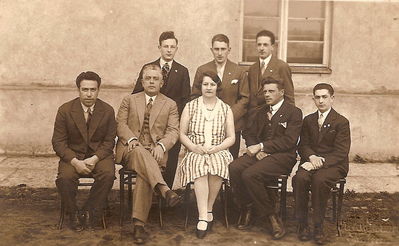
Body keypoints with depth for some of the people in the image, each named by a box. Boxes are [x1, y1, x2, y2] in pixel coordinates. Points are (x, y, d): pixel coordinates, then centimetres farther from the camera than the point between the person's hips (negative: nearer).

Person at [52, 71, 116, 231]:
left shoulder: (108, 111, -1)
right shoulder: (65, 110, -3)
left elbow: (109, 141, 1)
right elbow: (58, 142, -4)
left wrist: (95, 159, -19)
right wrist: (75, 162, -21)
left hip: (99, 154, 1)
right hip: (73, 155, 0)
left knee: (108, 174, -31)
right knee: (65, 177, -31)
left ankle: (90, 211, -7)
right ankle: (73, 214, -3)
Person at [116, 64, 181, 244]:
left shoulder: (170, 105, 16)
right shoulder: (129, 100, 19)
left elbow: (173, 131, 5)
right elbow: (120, 124, 7)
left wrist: (161, 145, -15)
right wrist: (131, 139, -13)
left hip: (154, 152, 0)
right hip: (131, 149, 1)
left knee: (144, 173, -32)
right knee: (140, 152, -37)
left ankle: (139, 224, -32)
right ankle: (164, 190, -52)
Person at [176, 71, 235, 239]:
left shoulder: (226, 109, 12)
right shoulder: (190, 107, 12)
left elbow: (231, 138, 9)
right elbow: (182, 134, 10)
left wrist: (215, 148, -10)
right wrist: (194, 147, -9)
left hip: (219, 152, 0)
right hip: (195, 152, 0)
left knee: (216, 167, -36)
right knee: (200, 168, -35)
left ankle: (207, 210, -21)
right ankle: (204, 216, -37)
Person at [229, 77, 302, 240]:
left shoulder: (294, 112, 0)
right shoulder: (261, 112, 22)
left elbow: (289, 141, -11)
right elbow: (251, 135, 18)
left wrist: (261, 146, -15)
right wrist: (257, 150, -6)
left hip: (282, 156, -6)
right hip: (260, 153, 6)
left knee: (250, 174, -31)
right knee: (234, 168, -24)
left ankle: (270, 215, -14)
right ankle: (246, 209, -5)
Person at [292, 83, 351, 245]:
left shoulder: (341, 122, 1)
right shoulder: (308, 120, 16)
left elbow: (341, 152, -7)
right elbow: (303, 145, 11)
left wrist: (321, 161, -21)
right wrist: (312, 157, -12)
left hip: (334, 164, -3)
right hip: (311, 160, 3)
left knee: (319, 179, -35)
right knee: (300, 178, -30)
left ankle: (318, 226, -22)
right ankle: (302, 223, -19)